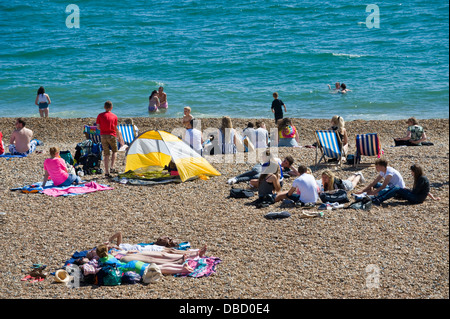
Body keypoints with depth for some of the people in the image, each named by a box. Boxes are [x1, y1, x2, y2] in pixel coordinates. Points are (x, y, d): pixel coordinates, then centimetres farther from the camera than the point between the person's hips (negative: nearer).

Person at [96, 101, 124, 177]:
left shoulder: (100, 116, 1)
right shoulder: (114, 116, -1)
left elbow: (98, 127, 0)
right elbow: (116, 128, 0)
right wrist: (119, 136, 14)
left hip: (103, 136, 2)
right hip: (112, 135, -2)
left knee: (106, 154, 7)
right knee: (115, 151, 17)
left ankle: (107, 172, 3)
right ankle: (111, 167, -1)